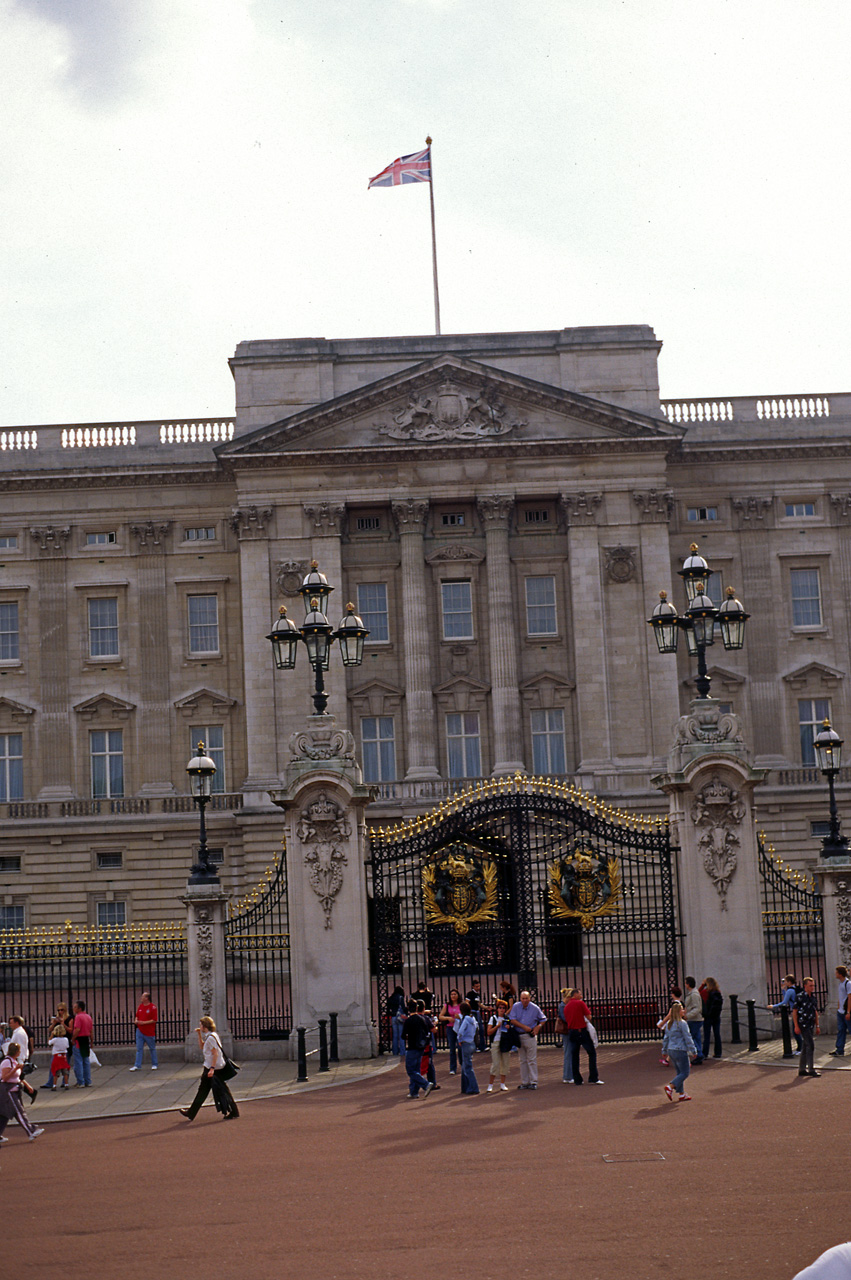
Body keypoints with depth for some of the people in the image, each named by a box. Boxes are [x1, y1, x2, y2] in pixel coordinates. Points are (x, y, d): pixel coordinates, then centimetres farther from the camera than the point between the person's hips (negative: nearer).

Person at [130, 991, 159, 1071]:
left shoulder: (153, 1007, -10)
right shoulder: (140, 1006, 10)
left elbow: (154, 1020, -14)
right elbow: (137, 1015, 22)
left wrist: (144, 1022, -17)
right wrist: (136, 1021, 0)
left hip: (149, 1032, -5)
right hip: (140, 1031, 5)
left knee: (152, 1049, 7)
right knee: (139, 1049, 1)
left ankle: (154, 1064, 19)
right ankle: (137, 1066, 2)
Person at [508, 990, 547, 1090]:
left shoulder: (535, 1008, 0)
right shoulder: (516, 1007, 1)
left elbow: (543, 1019, 13)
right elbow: (512, 1020, -7)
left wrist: (538, 1027, -4)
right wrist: (524, 1027, -14)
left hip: (530, 1036, -2)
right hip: (519, 1036, 2)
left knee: (532, 1060, -5)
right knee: (522, 1061, 8)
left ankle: (533, 1082, -2)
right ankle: (524, 1082, 14)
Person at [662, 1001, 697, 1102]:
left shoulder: (669, 1024, 10)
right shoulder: (682, 1023, -14)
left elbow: (666, 1038, 16)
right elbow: (688, 1038, -13)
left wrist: (665, 1051, 23)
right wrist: (693, 1050, -8)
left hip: (671, 1051, 8)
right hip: (680, 1051, -8)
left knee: (679, 1073, 14)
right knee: (684, 1073, -2)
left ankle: (682, 1094, 14)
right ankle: (670, 1087, -17)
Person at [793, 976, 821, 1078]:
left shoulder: (813, 997, 12)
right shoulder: (800, 997, -10)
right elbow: (794, 1012, -9)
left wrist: (817, 1026, 19)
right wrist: (796, 1026, -13)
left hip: (811, 1025, 7)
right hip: (803, 1025, -7)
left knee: (805, 1047, 10)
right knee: (810, 1046, -12)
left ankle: (802, 1069, 16)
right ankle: (811, 1069, -9)